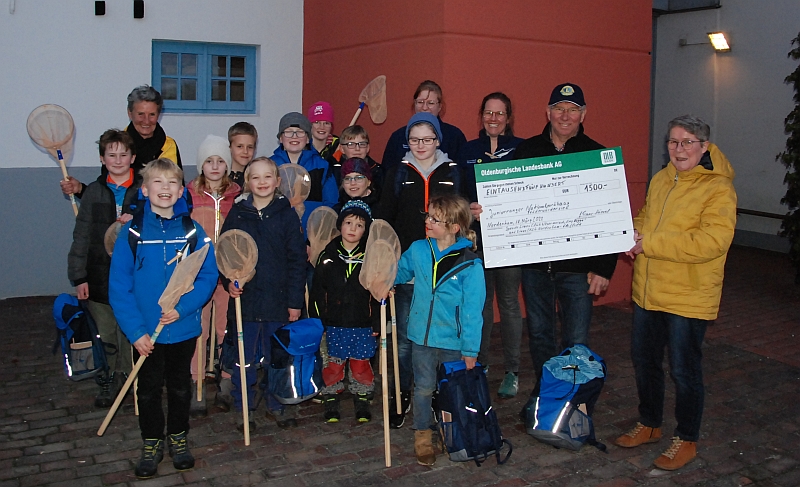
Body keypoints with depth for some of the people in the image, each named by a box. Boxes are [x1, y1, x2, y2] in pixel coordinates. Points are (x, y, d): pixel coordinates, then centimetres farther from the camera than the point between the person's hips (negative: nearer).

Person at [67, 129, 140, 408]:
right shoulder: (93, 192, 5)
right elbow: (82, 236, 3)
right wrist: (78, 276, -1)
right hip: (99, 277, 2)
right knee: (104, 335, 10)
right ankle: (107, 383, 24)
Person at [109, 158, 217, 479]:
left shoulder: (192, 230, -6)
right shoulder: (131, 232, -9)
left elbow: (208, 276, -6)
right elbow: (119, 286, -10)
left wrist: (183, 307, -20)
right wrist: (135, 330, -15)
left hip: (184, 329, 1)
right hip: (146, 332, -1)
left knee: (180, 387, 17)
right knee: (148, 389, 13)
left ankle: (178, 438, 36)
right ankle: (152, 443, 32)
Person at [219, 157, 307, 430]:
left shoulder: (287, 215, 0)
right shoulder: (237, 214, 2)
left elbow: (297, 260, -1)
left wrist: (295, 300, -4)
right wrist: (229, 281, -12)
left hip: (278, 300, 0)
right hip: (244, 298, 1)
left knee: (277, 356, 11)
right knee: (243, 358, 8)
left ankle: (277, 405, 28)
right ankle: (243, 408, 24)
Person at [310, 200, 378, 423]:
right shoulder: (328, 255, 1)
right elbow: (317, 292, 4)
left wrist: (377, 323, -1)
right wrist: (316, 322, 0)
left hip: (362, 325, 0)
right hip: (333, 323, 1)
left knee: (361, 363, 7)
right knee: (333, 363, 8)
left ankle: (362, 401, 25)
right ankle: (331, 401, 24)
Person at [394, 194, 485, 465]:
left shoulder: (469, 264, -16)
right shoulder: (417, 250, -4)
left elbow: (472, 310, -12)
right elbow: (399, 272, 19)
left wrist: (470, 350, -10)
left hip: (454, 341, -2)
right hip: (422, 337, 3)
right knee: (424, 388, 12)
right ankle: (422, 437, 31)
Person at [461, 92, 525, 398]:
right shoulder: (468, 151, 9)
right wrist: (469, 210, -14)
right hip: (476, 236, 2)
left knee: (508, 303, 3)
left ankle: (512, 372, 14)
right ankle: (479, 365, 22)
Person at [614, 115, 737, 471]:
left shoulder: (718, 188, -14)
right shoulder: (660, 180, 9)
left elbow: (712, 241, -25)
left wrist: (650, 244, -24)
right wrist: (632, 234, -2)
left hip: (688, 297, -7)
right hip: (648, 292, 7)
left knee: (684, 370, 5)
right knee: (643, 360, 18)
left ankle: (686, 439, 24)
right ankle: (649, 424, 37)